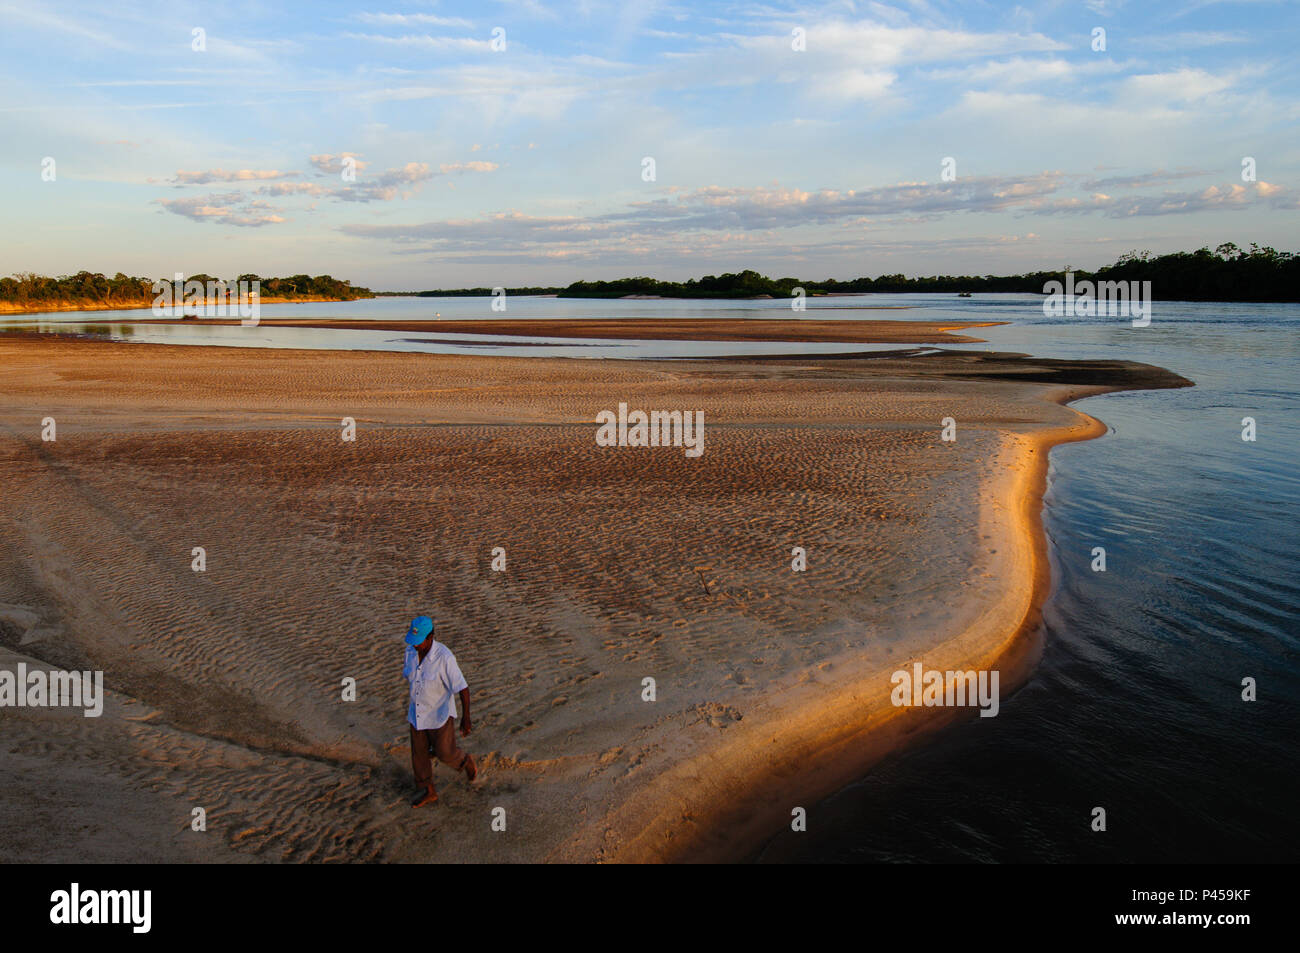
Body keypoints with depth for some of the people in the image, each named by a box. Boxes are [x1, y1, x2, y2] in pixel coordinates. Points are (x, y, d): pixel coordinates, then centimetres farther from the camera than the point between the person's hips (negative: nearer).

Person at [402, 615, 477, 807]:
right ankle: (427, 792, 34)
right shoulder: (411, 651, -10)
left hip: (440, 714, -6)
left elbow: (463, 688, -24)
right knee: (419, 753, 15)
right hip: (417, 712, 6)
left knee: (444, 753, 7)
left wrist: (466, 718, -22)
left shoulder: (444, 657, -30)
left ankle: (465, 761, 40)